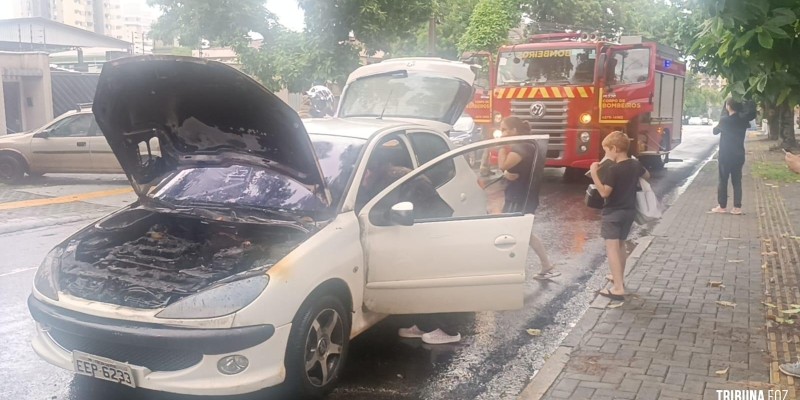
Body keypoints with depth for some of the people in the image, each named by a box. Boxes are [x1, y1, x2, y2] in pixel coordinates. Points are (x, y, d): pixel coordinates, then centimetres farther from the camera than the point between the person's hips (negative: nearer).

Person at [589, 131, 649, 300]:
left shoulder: (613, 170, -21)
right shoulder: (635, 164, 4)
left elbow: (604, 192, -25)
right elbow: (647, 176, 24)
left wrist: (594, 173, -23)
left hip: (613, 213, -8)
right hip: (629, 211, 8)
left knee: (612, 247, -9)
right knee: (620, 245, 23)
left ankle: (618, 289, -16)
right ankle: (619, 278, 37)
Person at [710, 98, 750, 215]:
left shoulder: (724, 120, -12)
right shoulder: (743, 120, 1)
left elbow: (715, 131, 4)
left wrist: (718, 125, 22)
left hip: (725, 156, -4)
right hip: (739, 156, 4)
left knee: (723, 181, 5)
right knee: (737, 181, 8)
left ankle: (722, 206, 9)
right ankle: (737, 207, 6)